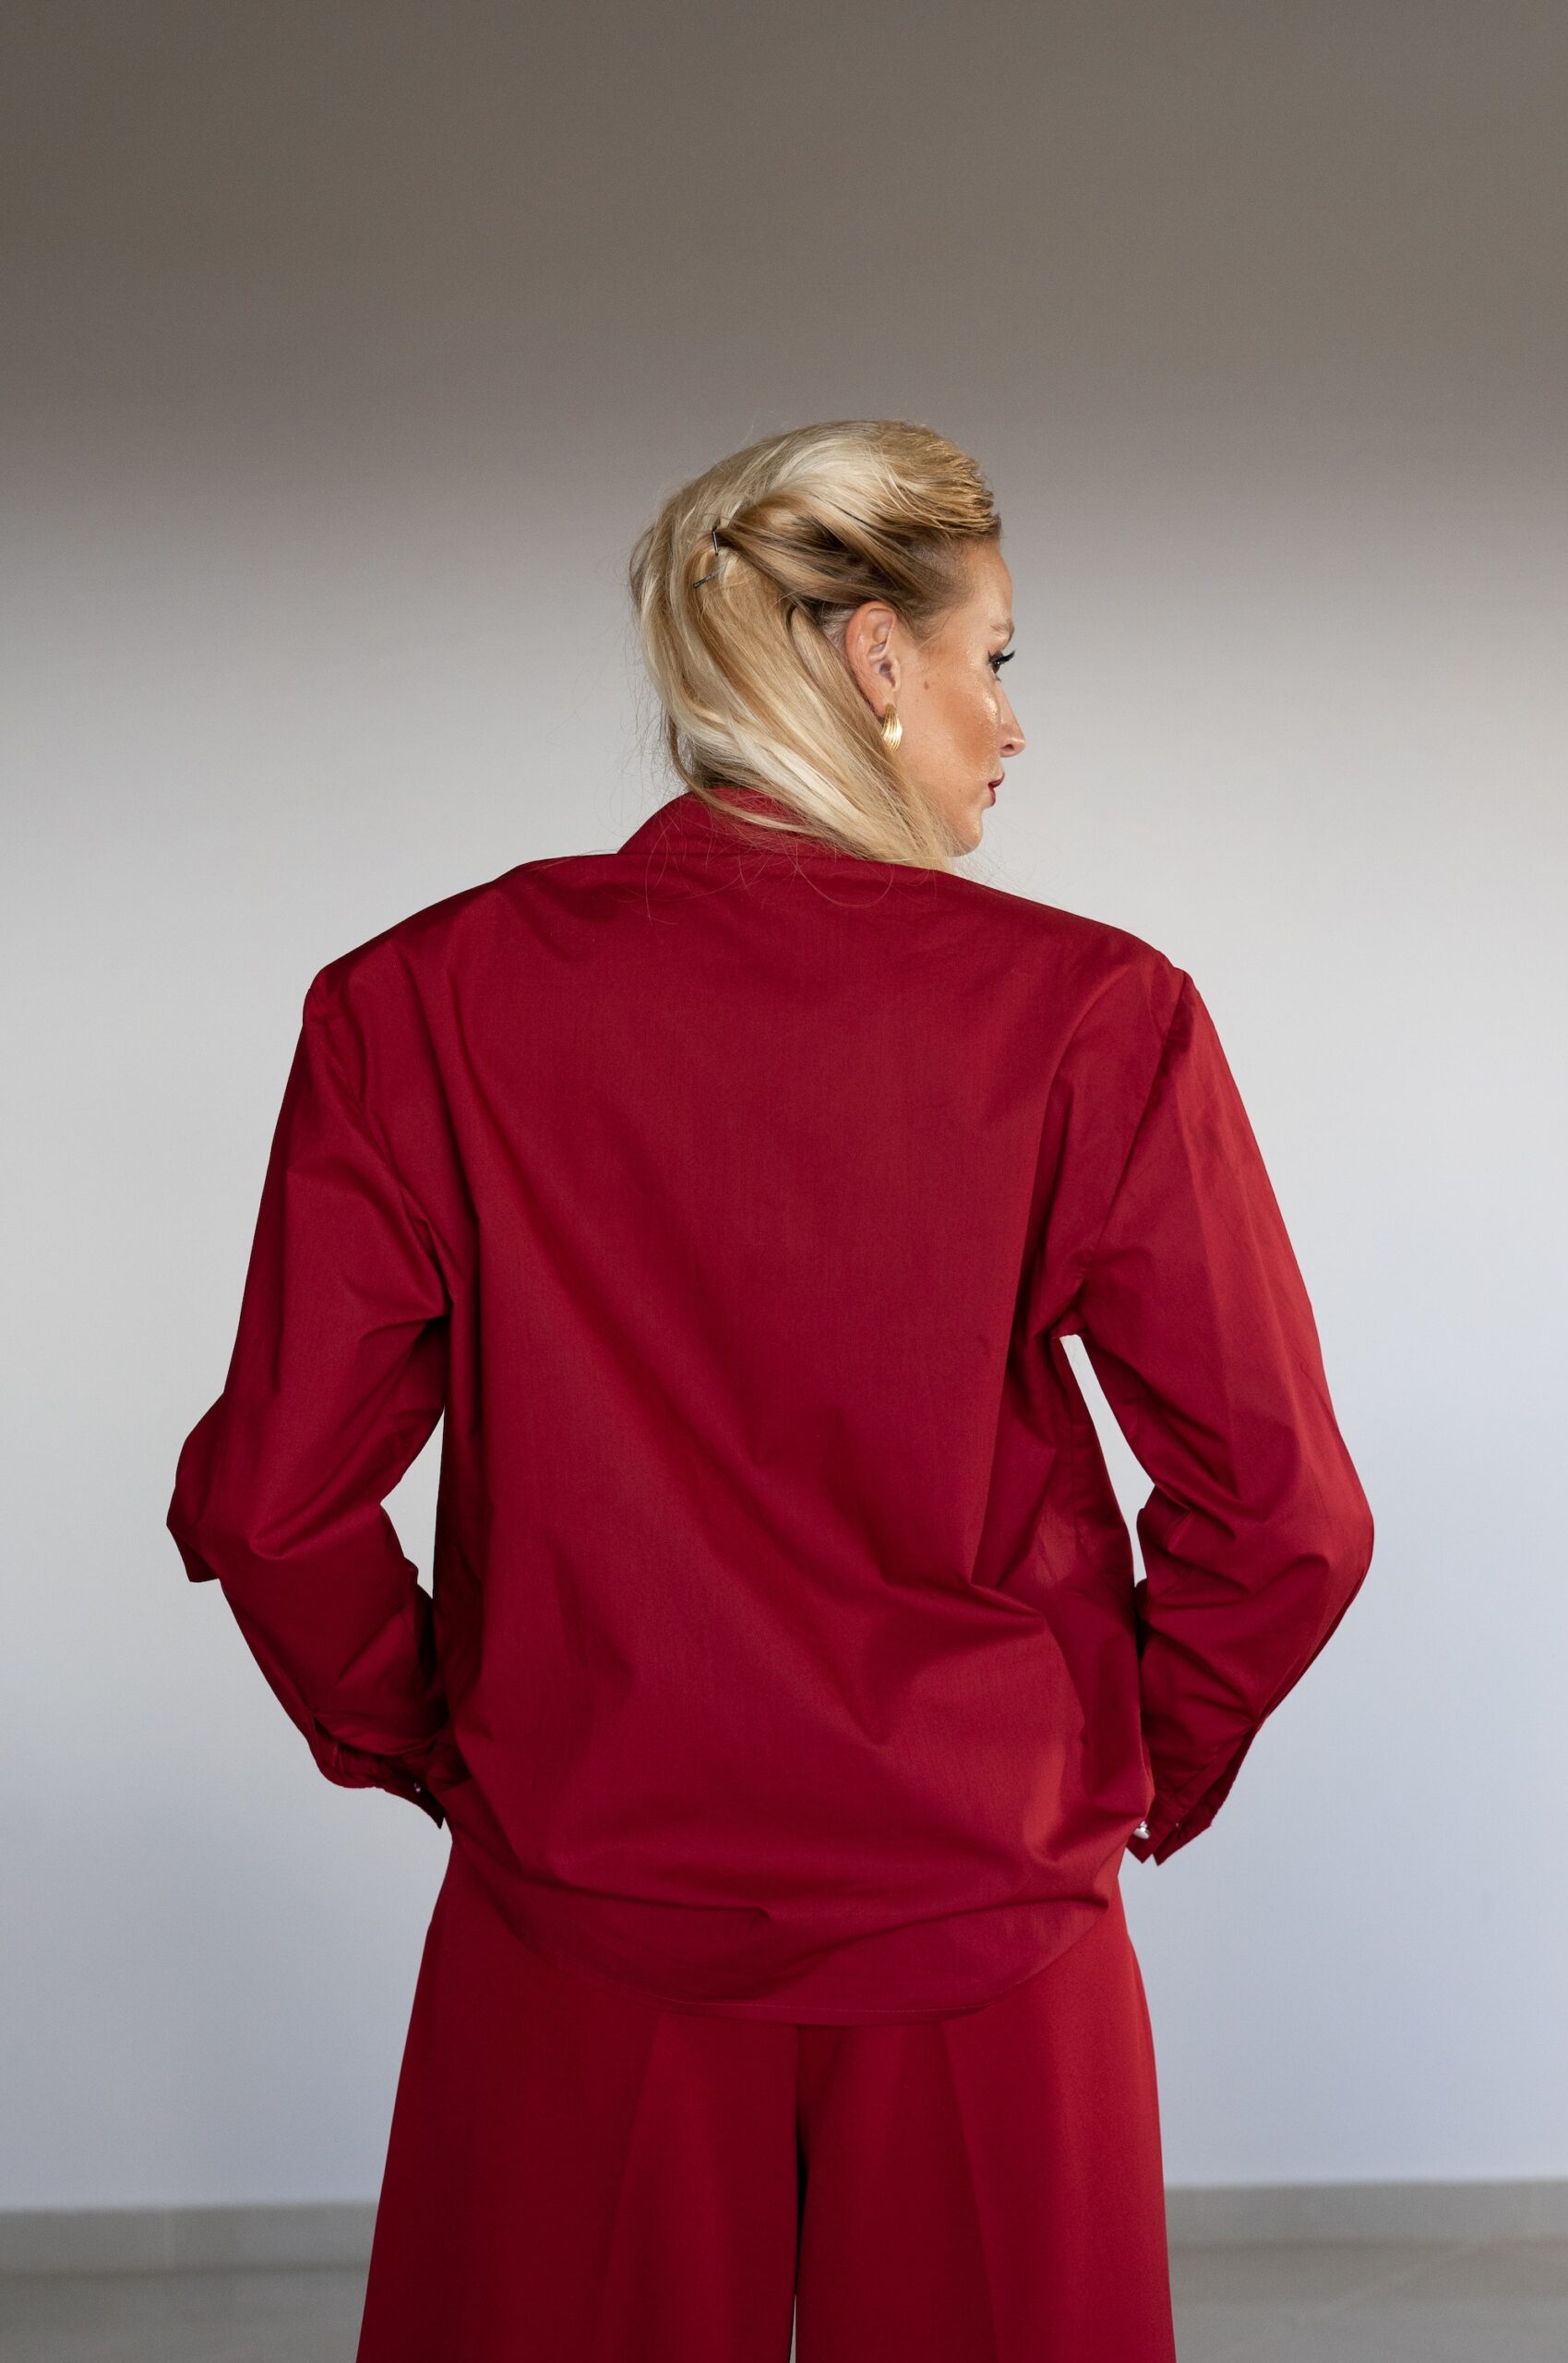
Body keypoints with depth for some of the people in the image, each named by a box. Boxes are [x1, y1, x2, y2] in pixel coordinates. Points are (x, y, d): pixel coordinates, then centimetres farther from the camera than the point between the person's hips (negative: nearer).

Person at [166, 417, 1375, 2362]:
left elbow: (272, 1497, -7)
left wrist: (424, 1747, 10)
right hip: (987, 1950, -1)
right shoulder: (1096, 1018, -12)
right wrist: (1143, 1771, 9)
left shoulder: (418, 1004, -8)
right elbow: (1281, 1508, -8)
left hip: (577, 1932, 1)